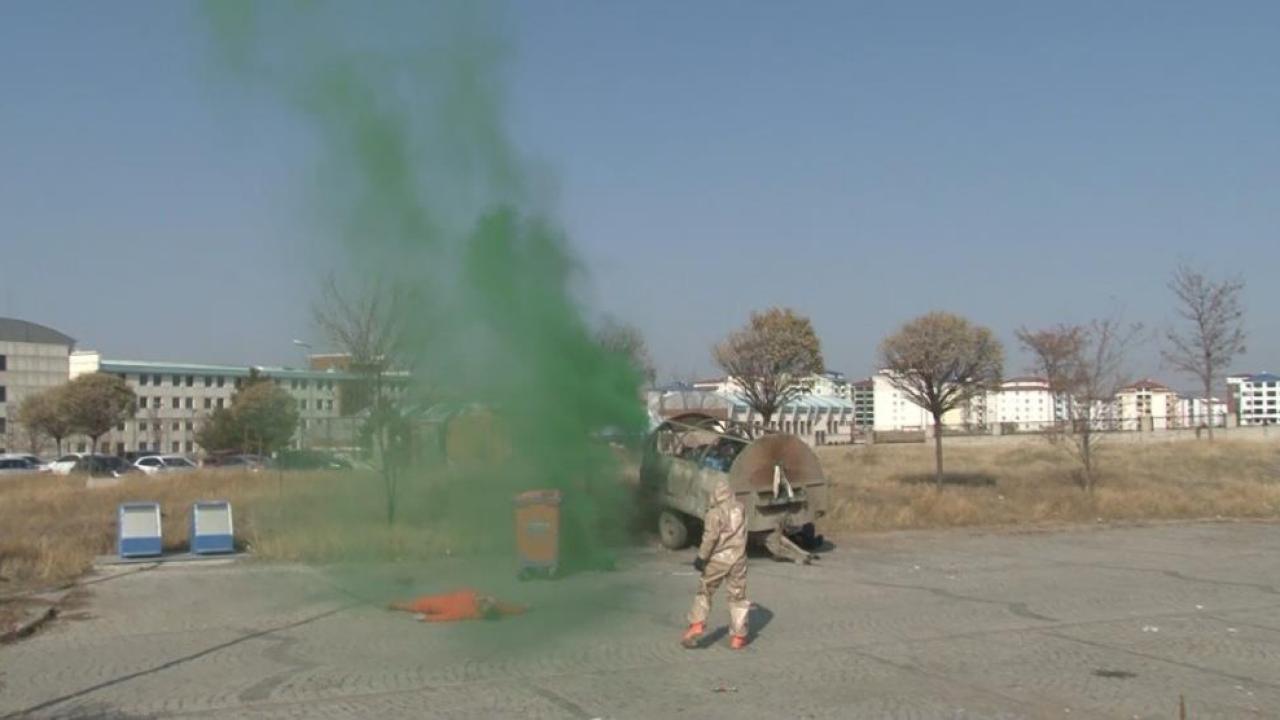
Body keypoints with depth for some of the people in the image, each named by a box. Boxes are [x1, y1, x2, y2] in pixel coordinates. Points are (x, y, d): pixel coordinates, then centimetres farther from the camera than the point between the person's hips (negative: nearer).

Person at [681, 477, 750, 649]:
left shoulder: (715, 513, -11)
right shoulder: (741, 509, 4)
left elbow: (711, 537, -17)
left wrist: (702, 557, -12)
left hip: (718, 559, -3)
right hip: (738, 558, 3)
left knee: (704, 591, 12)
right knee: (737, 597, 10)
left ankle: (697, 624, -1)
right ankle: (738, 637, 10)